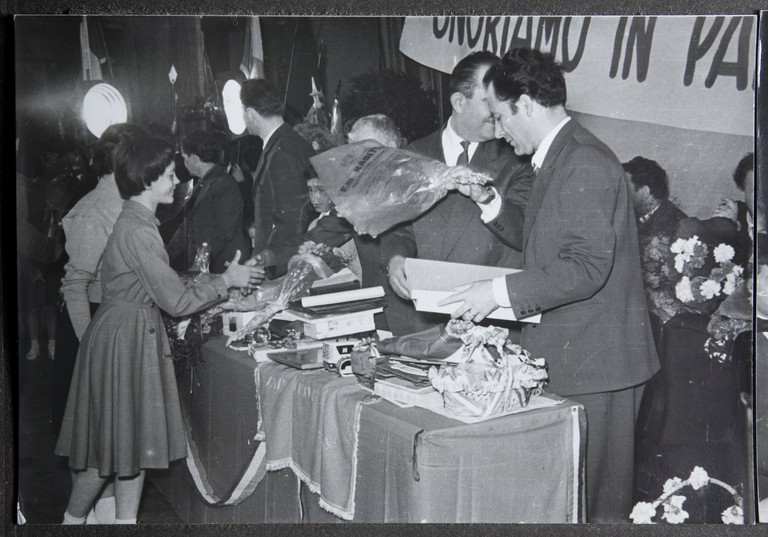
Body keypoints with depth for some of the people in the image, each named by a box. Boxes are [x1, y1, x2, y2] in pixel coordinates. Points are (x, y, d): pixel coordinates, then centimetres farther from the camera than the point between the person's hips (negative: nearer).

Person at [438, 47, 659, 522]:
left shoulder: (584, 163, -18)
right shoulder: (559, 158, 14)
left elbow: (587, 267, -25)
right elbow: (540, 240, 23)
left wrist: (501, 291, -21)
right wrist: (488, 201, 10)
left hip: (595, 361, -10)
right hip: (568, 354, 10)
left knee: (593, 498, 0)